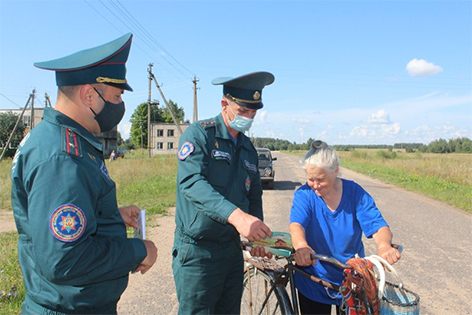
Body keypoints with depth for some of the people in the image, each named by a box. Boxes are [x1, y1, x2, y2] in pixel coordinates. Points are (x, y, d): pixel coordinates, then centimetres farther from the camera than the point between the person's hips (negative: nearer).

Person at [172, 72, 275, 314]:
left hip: (232, 249, 7)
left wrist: (258, 232, 2)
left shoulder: (248, 148, 12)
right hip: (197, 251, -6)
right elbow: (191, 182, -27)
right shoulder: (199, 134, -10)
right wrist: (236, 215, -40)